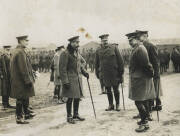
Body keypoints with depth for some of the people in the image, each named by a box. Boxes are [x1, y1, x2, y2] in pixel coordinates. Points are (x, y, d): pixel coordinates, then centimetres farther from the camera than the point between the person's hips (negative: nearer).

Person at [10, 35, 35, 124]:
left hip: (16, 80, 10)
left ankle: (27, 114, 33)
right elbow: (23, 69, -23)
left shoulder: (15, 51, 13)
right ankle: (19, 118, 8)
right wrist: (28, 81, -18)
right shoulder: (20, 52, -20)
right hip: (21, 81, -10)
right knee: (20, 99, -1)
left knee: (25, 98, 20)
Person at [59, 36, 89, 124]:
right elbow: (62, 69, -15)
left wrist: (84, 72, 7)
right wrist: (65, 81, -19)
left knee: (77, 97, 13)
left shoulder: (77, 53, 12)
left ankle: (76, 115, 26)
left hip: (78, 79, 8)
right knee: (70, 98, -2)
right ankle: (69, 117, 11)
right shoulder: (65, 54, -13)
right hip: (70, 79, -8)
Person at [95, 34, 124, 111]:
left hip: (114, 74, -2)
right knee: (108, 90, 10)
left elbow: (120, 60, -1)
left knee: (116, 90, 7)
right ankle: (110, 105, 24)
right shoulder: (98, 51, 4)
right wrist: (97, 73, 9)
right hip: (105, 75, 2)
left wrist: (121, 72, -4)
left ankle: (117, 105, 21)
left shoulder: (114, 48, -2)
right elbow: (96, 63, 12)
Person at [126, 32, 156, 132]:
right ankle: (145, 119, 28)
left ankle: (145, 124, -4)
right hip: (139, 78, 11)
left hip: (140, 79, -11)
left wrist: (150, 74, -11)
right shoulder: (136, 49, 15)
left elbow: (146, 64, -21)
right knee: (144, 100, 17)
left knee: (139, 101, -9)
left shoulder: (139, 49, -18)